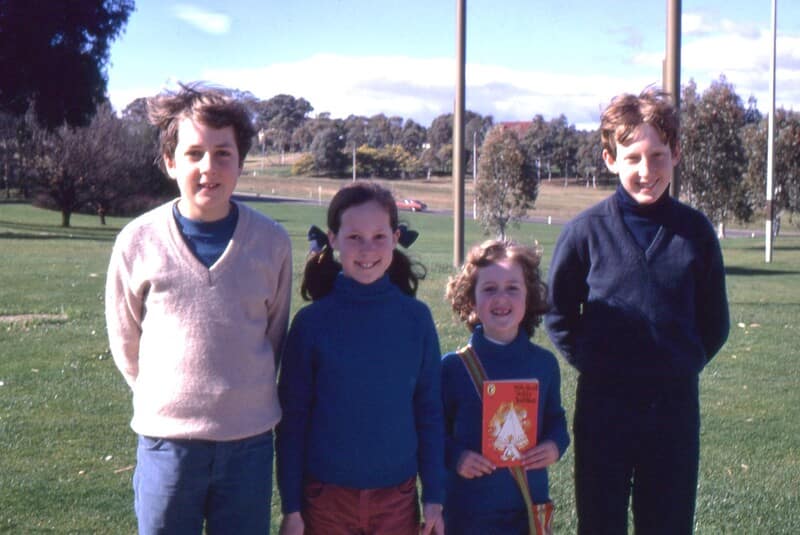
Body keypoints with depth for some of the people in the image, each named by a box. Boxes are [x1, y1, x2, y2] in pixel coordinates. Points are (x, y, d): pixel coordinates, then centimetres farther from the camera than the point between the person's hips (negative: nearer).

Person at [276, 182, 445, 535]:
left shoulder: (416, 318, -2)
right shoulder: (312, 321, -6)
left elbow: (430, 411, 3)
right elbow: (292, 417, -2)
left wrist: (434, 498, 2)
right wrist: (291, 507, -3)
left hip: (398, 496, 1)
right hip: (326, 495, -1)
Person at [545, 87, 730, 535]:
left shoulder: (695, 231, -2)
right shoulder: (586, 231, -6)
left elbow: (714, 322, 8)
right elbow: (559, 315, 5)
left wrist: (685, 364, 0)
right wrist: (590, 361, -2)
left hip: (675, 405, 2)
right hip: (604, 405, -1)